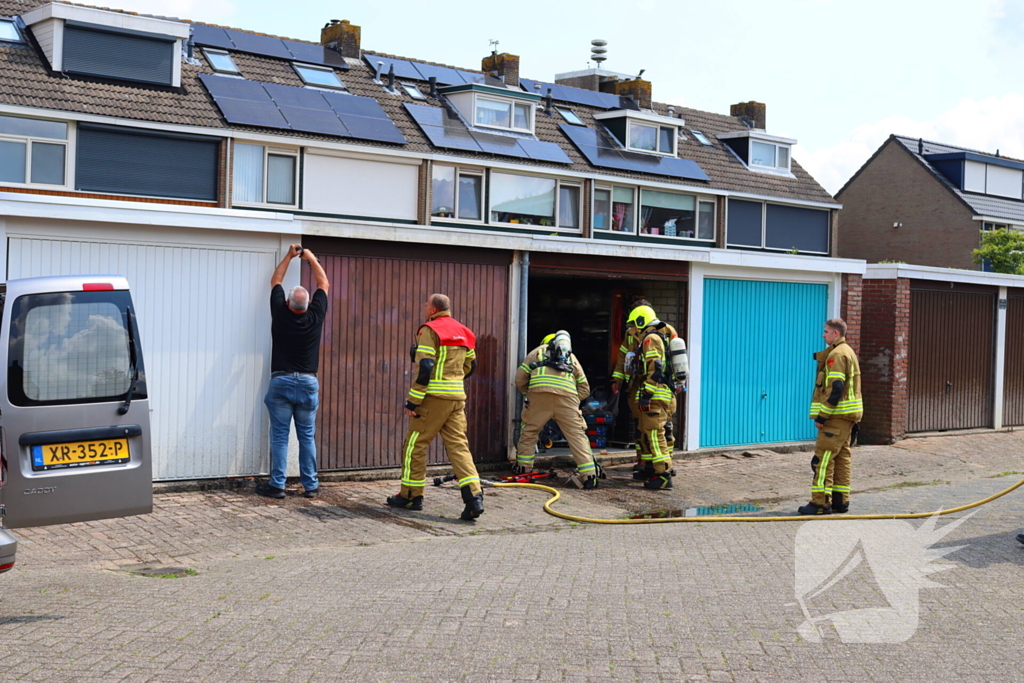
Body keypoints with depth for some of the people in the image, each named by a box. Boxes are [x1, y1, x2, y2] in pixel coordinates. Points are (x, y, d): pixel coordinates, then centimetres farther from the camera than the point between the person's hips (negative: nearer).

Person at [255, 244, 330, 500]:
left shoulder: (280, 314, -4)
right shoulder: (315, 317, -3)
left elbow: (275, 282, 13)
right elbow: (324, 284, 13)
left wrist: (289, 256, 22)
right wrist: (311, 259, 23)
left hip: (281, 382, -1)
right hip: (308, 383, 1)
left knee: (279, 436, 2)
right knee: (307, 437, 6)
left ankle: (277, 485, 3)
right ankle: (311, 486, 9)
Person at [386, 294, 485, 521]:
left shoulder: (430, 330, -9)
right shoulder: (463, 332, 15)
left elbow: (424, 367, -16)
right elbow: (470, 365, 21)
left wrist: (413, 401, -13)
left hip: (433, 397, -7)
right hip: (457, 398, 7)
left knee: (415, 445, 7)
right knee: (458, 445, 4)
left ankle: (411, 496, 15)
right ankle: (474, 497, -10)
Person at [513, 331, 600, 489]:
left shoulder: (537, 351, 30)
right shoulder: (571, 357, 34)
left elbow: (520, 379, 20)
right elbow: (584, 389, 27)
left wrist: (527, 393, 34)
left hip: (539, 393, -1)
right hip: (567, 396, 1)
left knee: (529, 431, 17)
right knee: (577, 434, 2)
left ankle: (523, 468, 21)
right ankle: (589, 476, -3)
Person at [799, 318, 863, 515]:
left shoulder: (837, 354, -14)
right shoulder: (848, 352, 19)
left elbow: (835, 389, -21)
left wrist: (822, 416, -19)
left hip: (836, 417, -10)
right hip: (847, 416, 10)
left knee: (823, 457, -9)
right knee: (841, 457, 12)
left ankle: (821, 502, -10)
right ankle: (840, 500, 15)